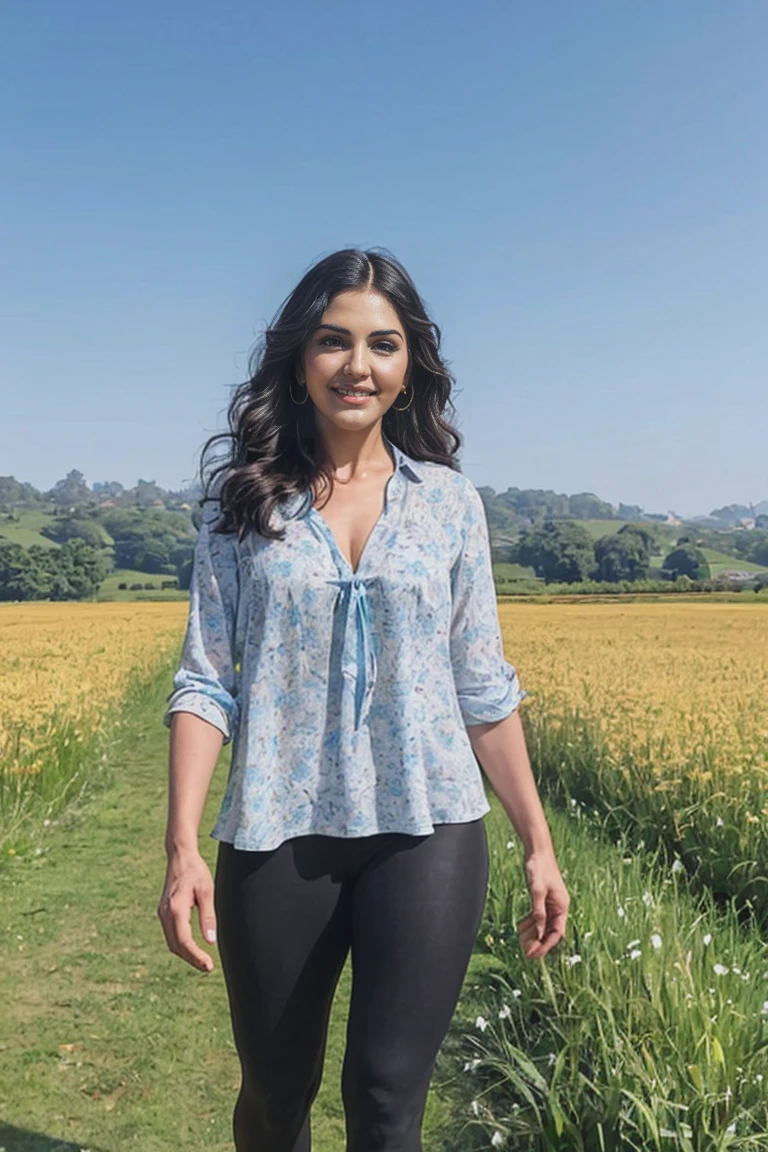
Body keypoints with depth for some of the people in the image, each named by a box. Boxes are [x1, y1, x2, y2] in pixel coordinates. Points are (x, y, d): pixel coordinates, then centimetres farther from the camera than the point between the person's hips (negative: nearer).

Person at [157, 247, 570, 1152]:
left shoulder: (449, 500, 4)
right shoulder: (243, 499, 1)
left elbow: (484, 688, 6)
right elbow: (205, 683, -2)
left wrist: (538, 843, 5)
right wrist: (182, 848, -11)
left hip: (426, 833, 0)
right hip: (278, 838, 1)